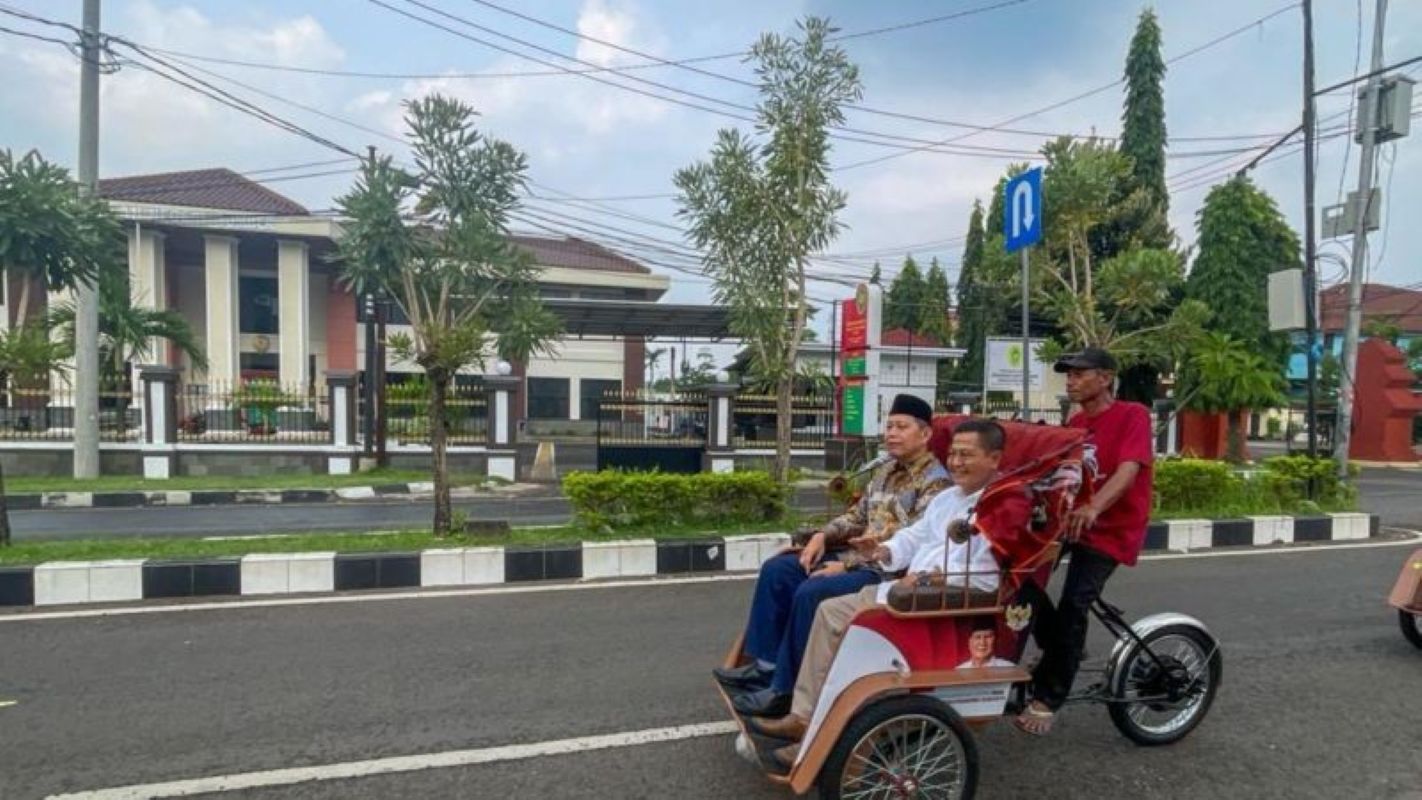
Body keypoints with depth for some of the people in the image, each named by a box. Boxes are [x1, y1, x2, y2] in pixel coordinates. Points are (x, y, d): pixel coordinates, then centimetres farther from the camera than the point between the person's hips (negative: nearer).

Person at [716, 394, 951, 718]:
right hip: (860, 556, 9)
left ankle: (785, 689, -15)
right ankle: (766, 664, 3)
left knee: (812, 592, -28)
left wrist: (846, 564, -22)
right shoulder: (886, 471, 14)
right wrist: (823, 536, 0)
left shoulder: (936, 482, -13)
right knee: (777, 570, -1)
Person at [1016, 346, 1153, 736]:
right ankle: (1061, 647, 13)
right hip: (1070, 518, 7)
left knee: (1072, 606, -18)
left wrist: (1092, 508, -43)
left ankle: (1047, 699, -4)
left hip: (1110, 528, -6)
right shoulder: (1075, 423, 12)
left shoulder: (1132, 415, -10)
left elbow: (1128, 470, -26)